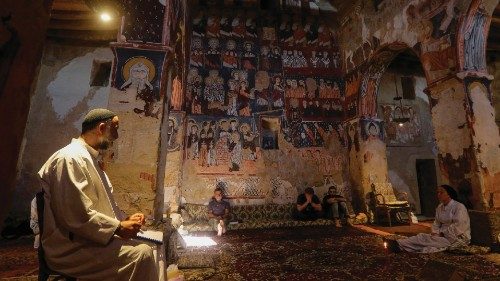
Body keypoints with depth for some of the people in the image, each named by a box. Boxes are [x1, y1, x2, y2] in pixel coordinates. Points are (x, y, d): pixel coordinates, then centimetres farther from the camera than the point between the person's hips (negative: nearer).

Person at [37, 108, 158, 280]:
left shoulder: (90, 159, 15)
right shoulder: (71, 158, -17)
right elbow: (77, 216, -24)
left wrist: (124, 220, 3)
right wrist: (118, 227, -17)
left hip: (90, 238, 9)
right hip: (71, 247, -9)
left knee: (144, 248, 2)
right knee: (141, 254, -22)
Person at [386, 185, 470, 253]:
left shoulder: (459, 207, -12)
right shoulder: (440, 207, 13)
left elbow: (458, 227, -20)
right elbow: (436, 224, 14)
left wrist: (442, 233, -16)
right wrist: (435, 232, -4)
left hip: (459, 238, -7)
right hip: (443, 235, 7)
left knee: (428, 240, -27)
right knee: (422, 236, -18)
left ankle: (400, 245, -39)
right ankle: (398, 244, -35)